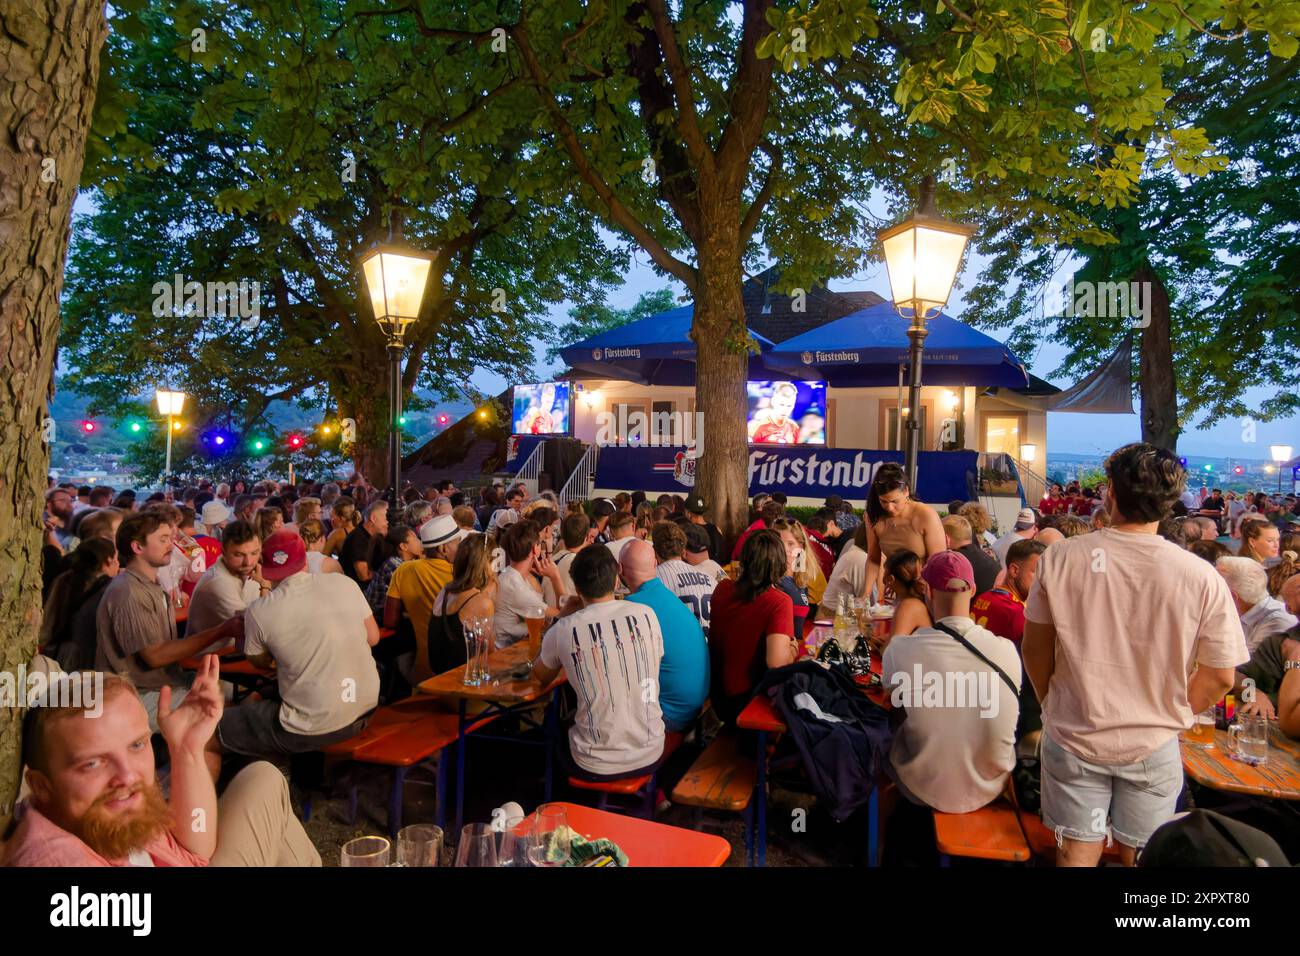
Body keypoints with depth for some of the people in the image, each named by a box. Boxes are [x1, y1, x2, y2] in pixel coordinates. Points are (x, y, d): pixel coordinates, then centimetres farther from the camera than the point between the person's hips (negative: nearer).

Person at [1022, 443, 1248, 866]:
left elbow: (1034, 649, -6)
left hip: (1074, 737, 0)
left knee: (1077, 853, 15)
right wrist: (1169, 716, 13)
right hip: (1153, 747, 1)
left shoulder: (1060, 558, -16)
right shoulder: (1201, 577, -15)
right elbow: (1219, 677, -6)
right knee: (1140, 856, 20)